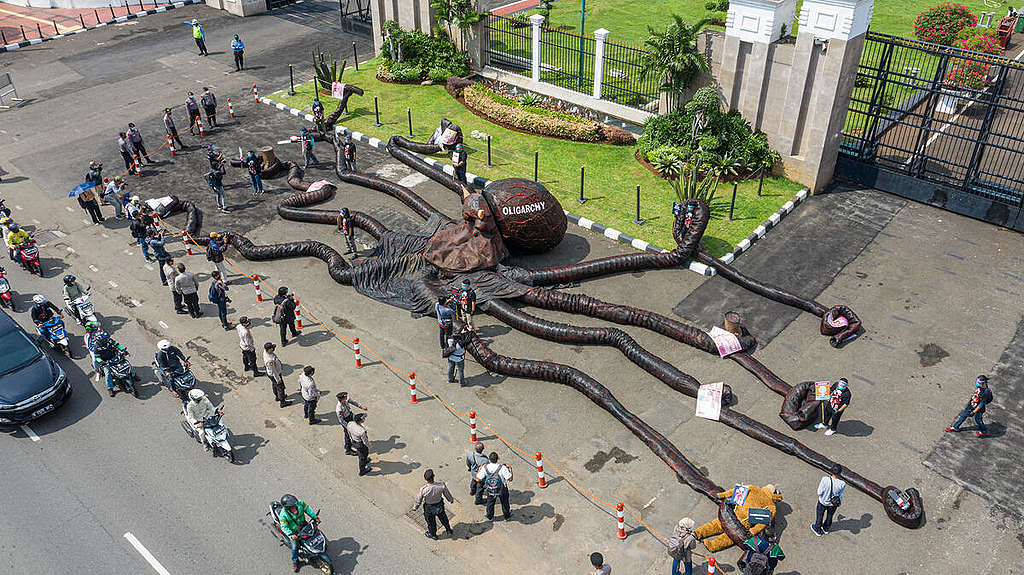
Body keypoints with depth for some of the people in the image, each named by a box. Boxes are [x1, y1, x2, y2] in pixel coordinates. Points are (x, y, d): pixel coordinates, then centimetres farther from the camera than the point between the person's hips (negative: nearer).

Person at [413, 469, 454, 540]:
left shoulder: (423, 489, -35)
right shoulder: (441, 485, -32)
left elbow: (419, 500, -16)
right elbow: (447, 494, -11)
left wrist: (415, 507, 5)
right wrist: (451, 499, 12)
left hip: (429, 508, -2)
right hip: (440, 506, 2)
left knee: (430, 521, 27)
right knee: (443, 518, 31)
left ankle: (432, 534, 53)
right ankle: (449, 531, 54)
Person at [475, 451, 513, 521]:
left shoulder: (485, 468, -25)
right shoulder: (502, 468, -31)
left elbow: (478, 479, -18)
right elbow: (510, 479, -25)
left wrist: (478, 471, 0)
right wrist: (510, 469, -9)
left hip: (490, 490, 1)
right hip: (502, 490, -1)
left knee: (490, 504, 28)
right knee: (504, 503, 26)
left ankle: (490, 517, 50)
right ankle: (507, 516, 49)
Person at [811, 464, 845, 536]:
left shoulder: (825, 479, -35)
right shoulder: (842, 484, -28)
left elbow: (819, 492, -25)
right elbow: (841, 496, -10)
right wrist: (839, 502, 11)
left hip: (823, 501, -2)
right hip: (834, 503, 2)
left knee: (819, 515, 25)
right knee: (829, 516, 30)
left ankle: (817, 529, 47)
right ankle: (826, 528, 55)